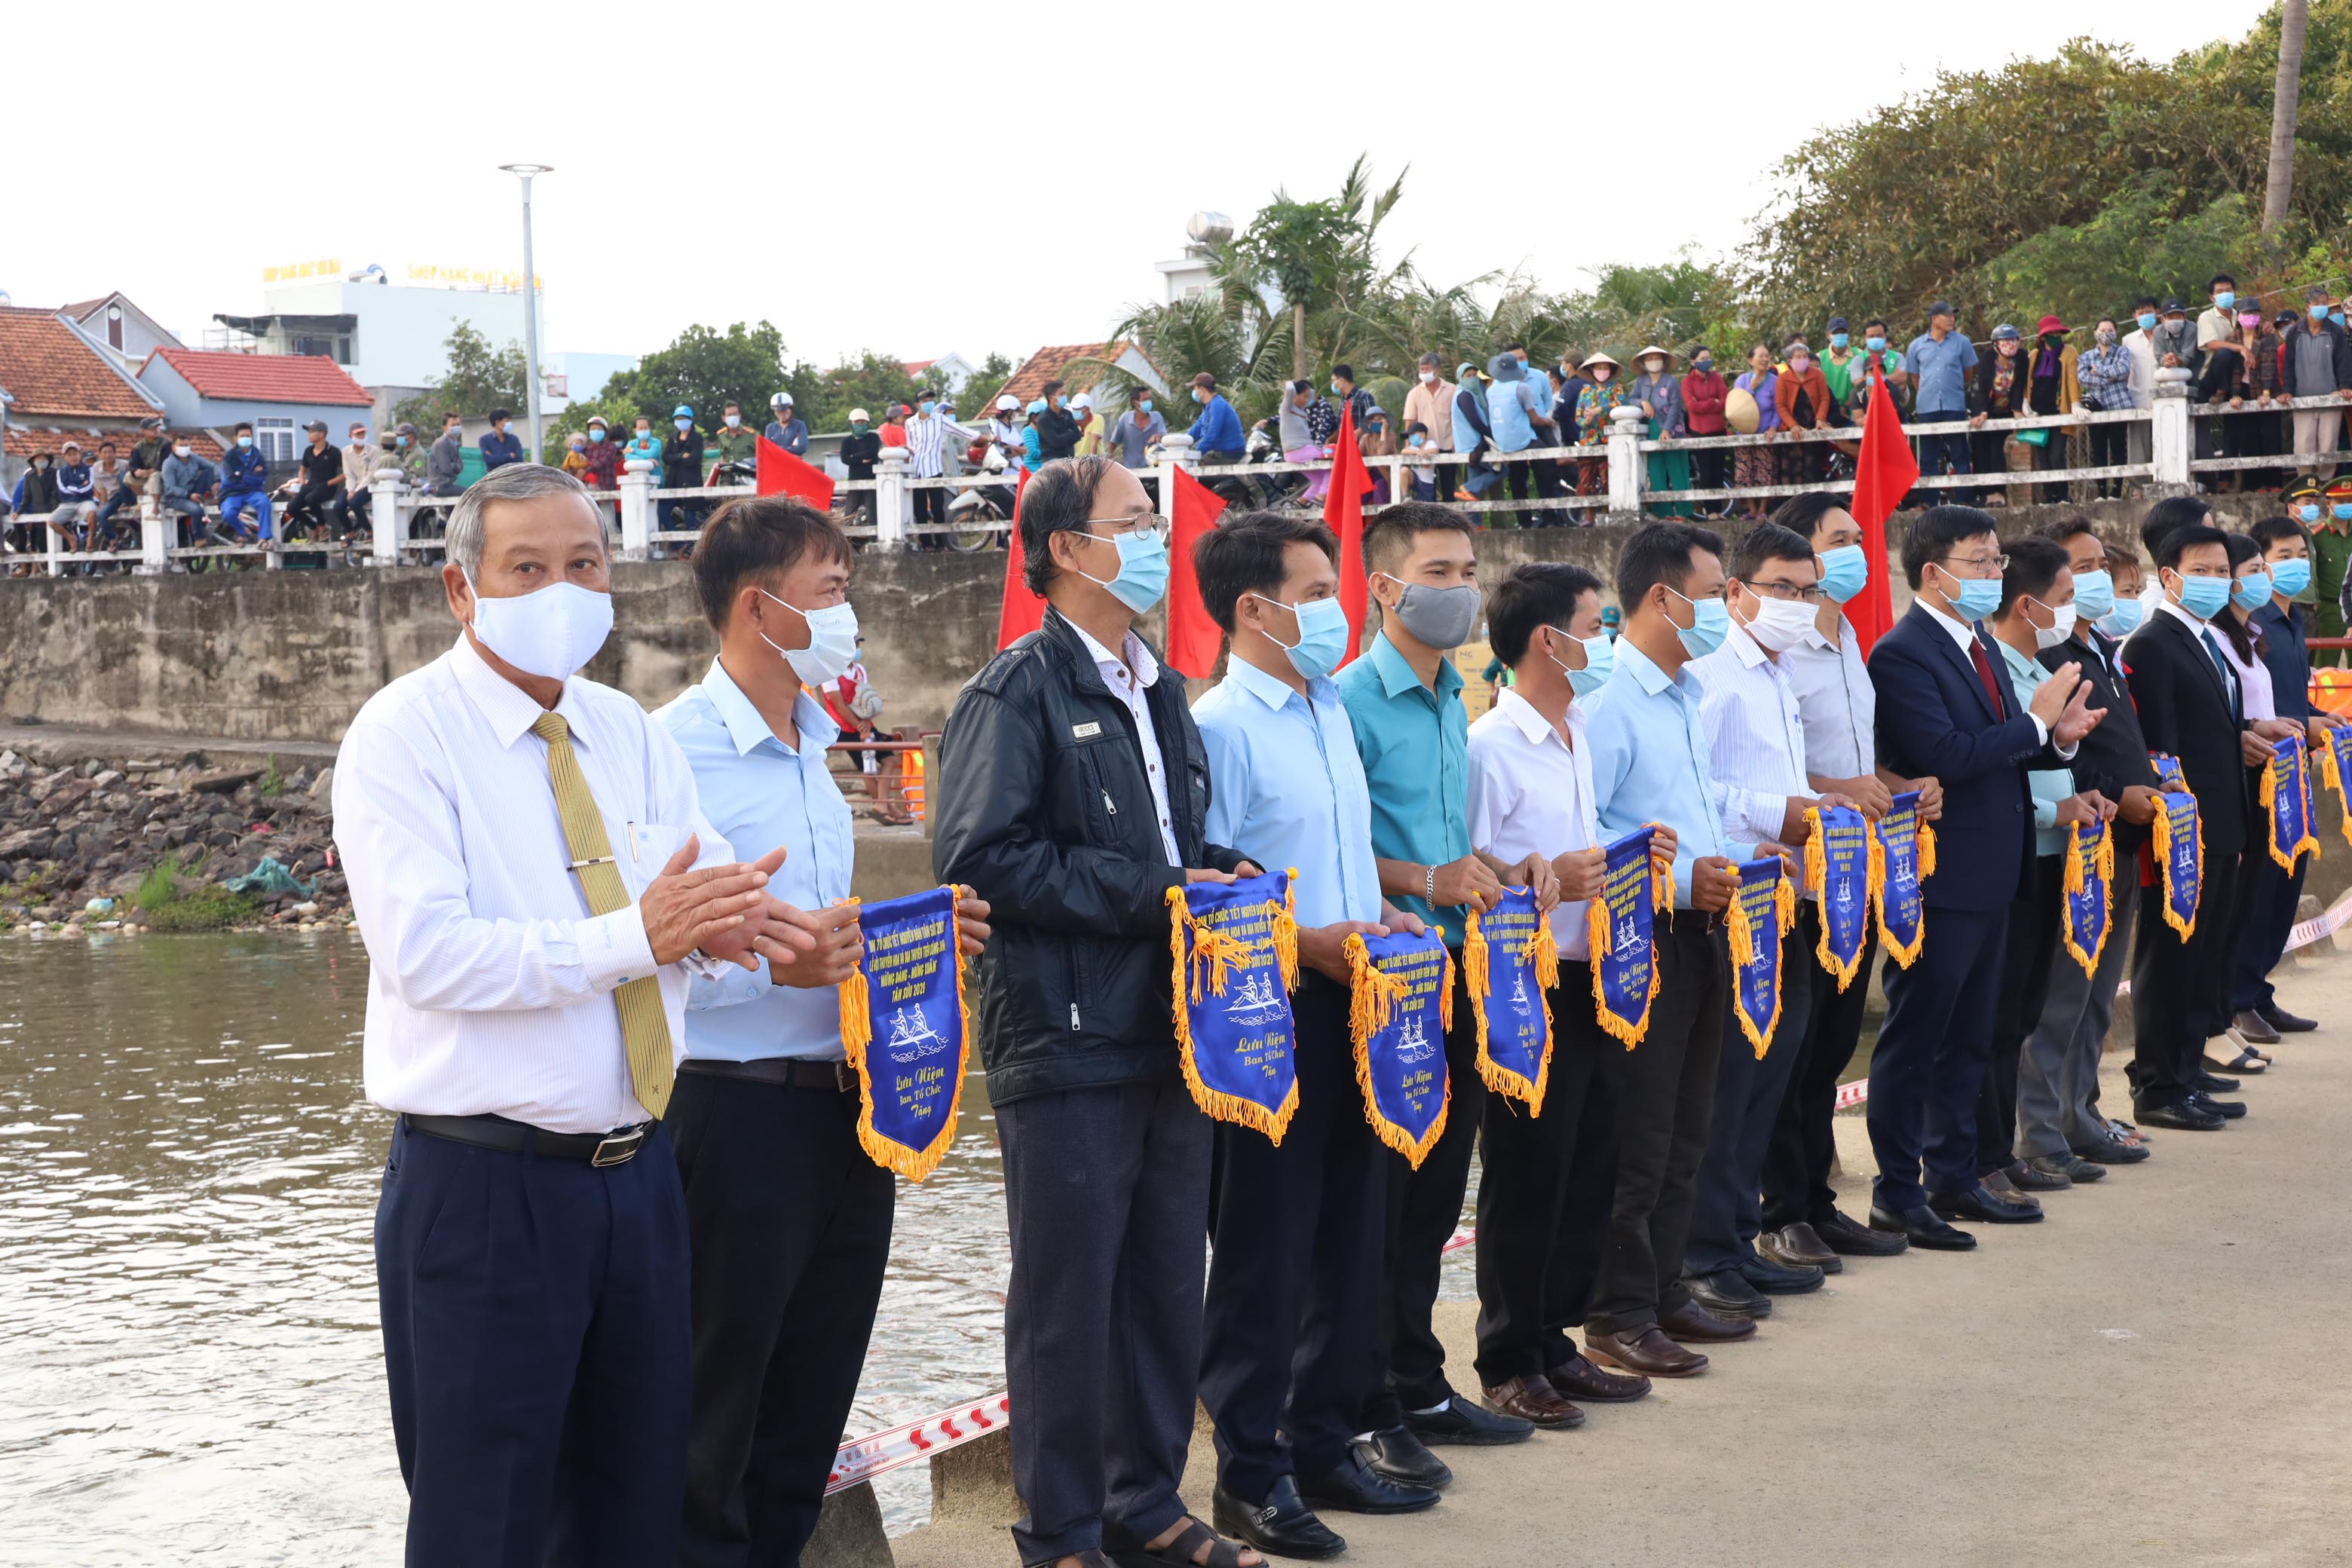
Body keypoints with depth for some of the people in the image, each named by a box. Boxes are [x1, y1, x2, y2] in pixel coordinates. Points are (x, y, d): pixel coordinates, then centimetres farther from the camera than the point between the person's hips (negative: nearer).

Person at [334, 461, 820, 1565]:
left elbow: (704, 890, 7)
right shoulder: (403, 737, -8)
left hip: (639, 1174, 6)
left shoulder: (630, 735, 13)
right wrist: (634, 937, -25)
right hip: (485, 1182, -6)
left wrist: (714, 923, -17)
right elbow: (425, 953, -19)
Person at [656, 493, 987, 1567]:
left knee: (814, 1395, 16)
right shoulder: (677, 747, -13)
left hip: (845, 1104, 8)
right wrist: (774, 962, -28)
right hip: (738, 1107, -8)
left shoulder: (812, 747, 16)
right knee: (716, 1406, 4)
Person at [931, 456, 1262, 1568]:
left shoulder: (1157, 689, 16)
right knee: (1067, 1298, 2)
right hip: (1067, 1039, -8)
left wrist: (1217, 875, 3)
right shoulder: (1018, 693, -10)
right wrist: (1152, 893, -18)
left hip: (1168, 1029, 8)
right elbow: (978, 856, -19)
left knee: (1166, 1283, 14)